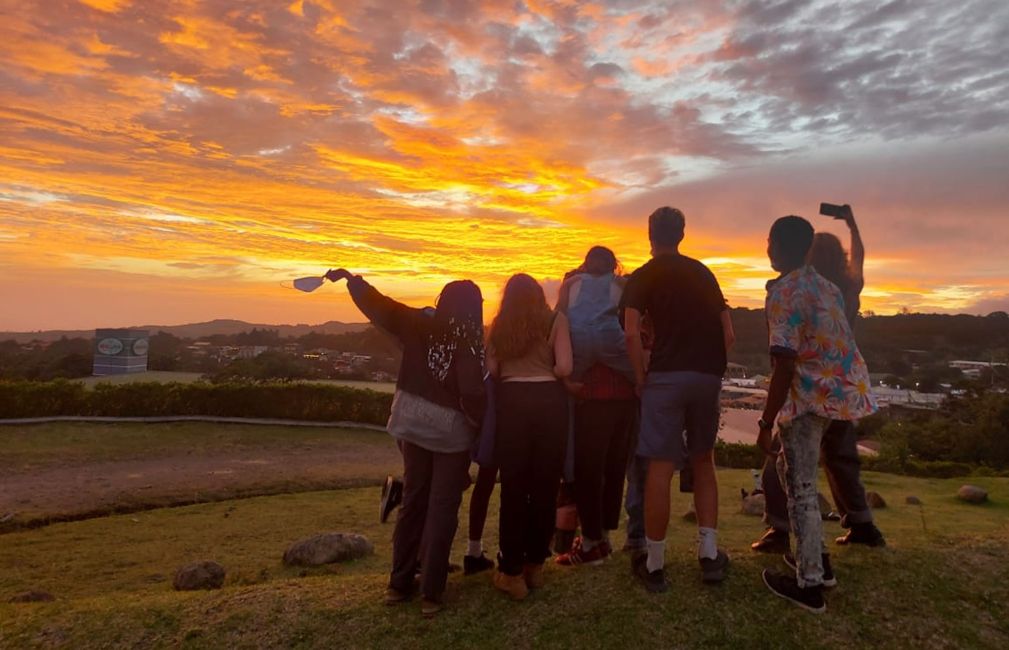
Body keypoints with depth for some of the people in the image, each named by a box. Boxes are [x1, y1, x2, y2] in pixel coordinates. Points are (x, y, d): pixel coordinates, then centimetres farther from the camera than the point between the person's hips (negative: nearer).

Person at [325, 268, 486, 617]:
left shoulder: (419, 325, -3)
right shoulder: (470, 342, -15)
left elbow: (378, 305, 2)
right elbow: (473, 393, -19)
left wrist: (350, 277, 15)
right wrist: (482, 425, -2)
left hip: (413, 421, 5)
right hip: (451, 428, -5)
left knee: (413, 500, 17)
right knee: (441, 509, 5)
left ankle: (399, 583, 25)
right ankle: (430, 594, 11)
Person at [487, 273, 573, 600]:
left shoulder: (500, 325, 12)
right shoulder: (555, 320, 7)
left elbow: (491, 370, 6)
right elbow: (564, 368, -3)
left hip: (512, 401, 1)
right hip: (549, 401, -1)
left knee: (513, 486, 6)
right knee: (545, 485, 9)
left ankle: (512, 570, 11)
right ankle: (535, 564, 20)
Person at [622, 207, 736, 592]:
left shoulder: (643, 276, 3)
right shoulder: (702, 272, 16)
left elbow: (631, 333, -11)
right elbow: (728, 332, 12)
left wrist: (640, 378, -1)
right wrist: (715, 370, 17)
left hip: (667, 375, -4)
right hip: (708, 376, 4)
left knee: (660, 467, -1)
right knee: (703, 462, 18)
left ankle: (654, 565, 7)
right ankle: (709, 554, 18)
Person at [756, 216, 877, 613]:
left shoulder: (783, 293, -16)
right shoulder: (825, 285, 11)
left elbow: (785, 366, -21)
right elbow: (833, 342, 16)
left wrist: (766, 424, -17)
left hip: (813, 395, -9)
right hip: (843, 388, 9)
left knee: (801, 488, 2)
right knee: (793, 470, 23)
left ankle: (810, 584, 12)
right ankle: (815, 558, 31)